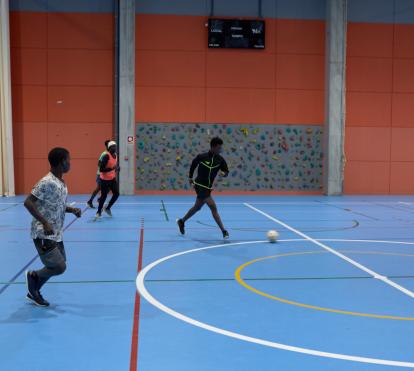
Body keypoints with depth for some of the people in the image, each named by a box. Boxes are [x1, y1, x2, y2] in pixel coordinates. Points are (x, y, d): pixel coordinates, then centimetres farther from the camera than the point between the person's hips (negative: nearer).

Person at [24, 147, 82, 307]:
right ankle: (33, 276, 16)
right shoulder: (47, 183, -20)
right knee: (60, 267, -10)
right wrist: (45, 222, -27)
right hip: (43, 234, -9)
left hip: (56, 234, 9)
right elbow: (28, 203, -22)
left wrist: (72, 209, 4)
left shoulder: (61, 183, 9)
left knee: (58, 266, 14)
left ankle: (34, 291, 30)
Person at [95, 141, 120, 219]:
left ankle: (107, 208, 21)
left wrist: (117, 168, 0)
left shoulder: (115, 155, 3)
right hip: (104, 179, -7)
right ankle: (99, 212, 19)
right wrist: (112, 168, -31)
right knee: (104, 196, 0)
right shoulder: (106, 156, -22)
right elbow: (101, 169, -27)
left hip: (112, 178, 7)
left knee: (116, 194, 0)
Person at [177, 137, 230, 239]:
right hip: (200, 185, -6)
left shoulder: (220, 160, -5)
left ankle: (182, 221, 44)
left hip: (208, 187, 6)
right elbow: (193, 164, 6)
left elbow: (226, 171, -1)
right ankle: (223, 231, -15)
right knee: (213, 207, -16)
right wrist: (190, 177, 10)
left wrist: (224, 173, -25)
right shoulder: (202, 157, -13)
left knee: (197, 207, 22)